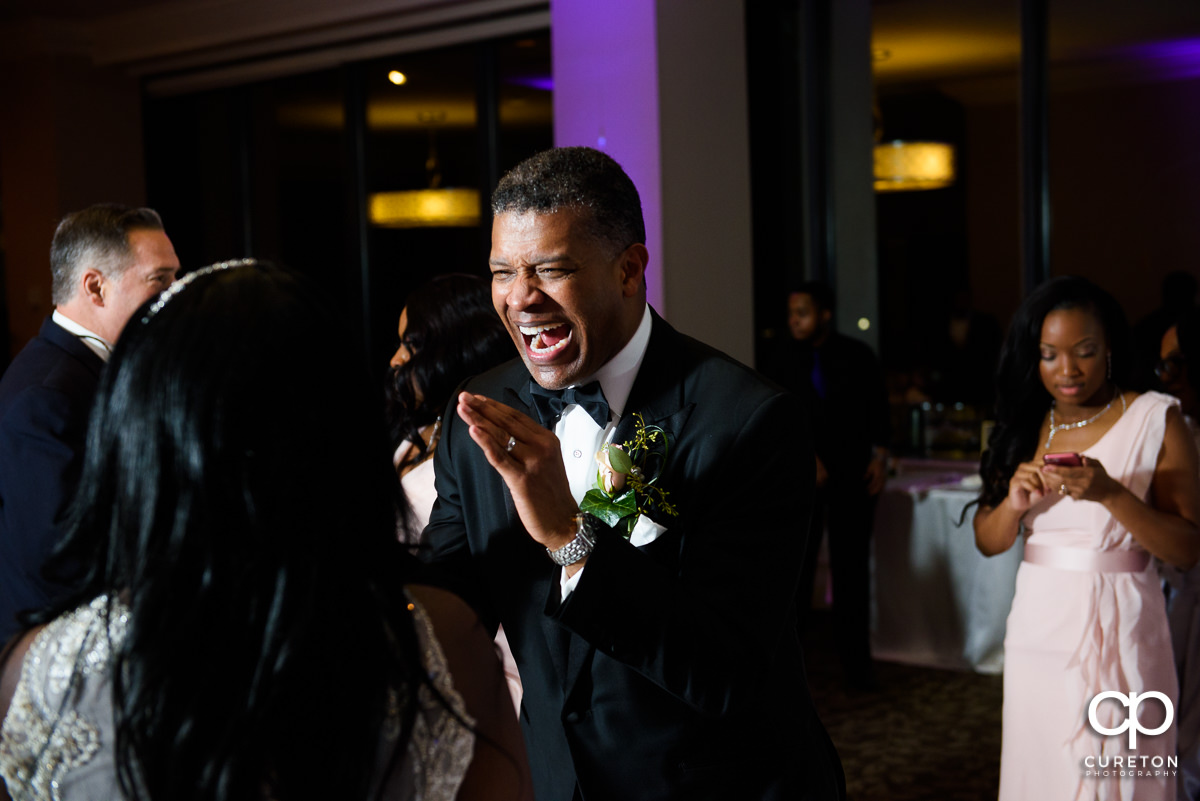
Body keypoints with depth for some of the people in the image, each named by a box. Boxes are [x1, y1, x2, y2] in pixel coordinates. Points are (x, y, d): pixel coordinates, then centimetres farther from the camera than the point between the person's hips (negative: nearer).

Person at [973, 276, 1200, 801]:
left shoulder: (1154, 419, -6)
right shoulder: (1025, 426, 8)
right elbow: (987, 541, 8)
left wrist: (1110, 494, -24)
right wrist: (1014, 503, -12)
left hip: (1115, 633, -4)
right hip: (1037, 630, 4)